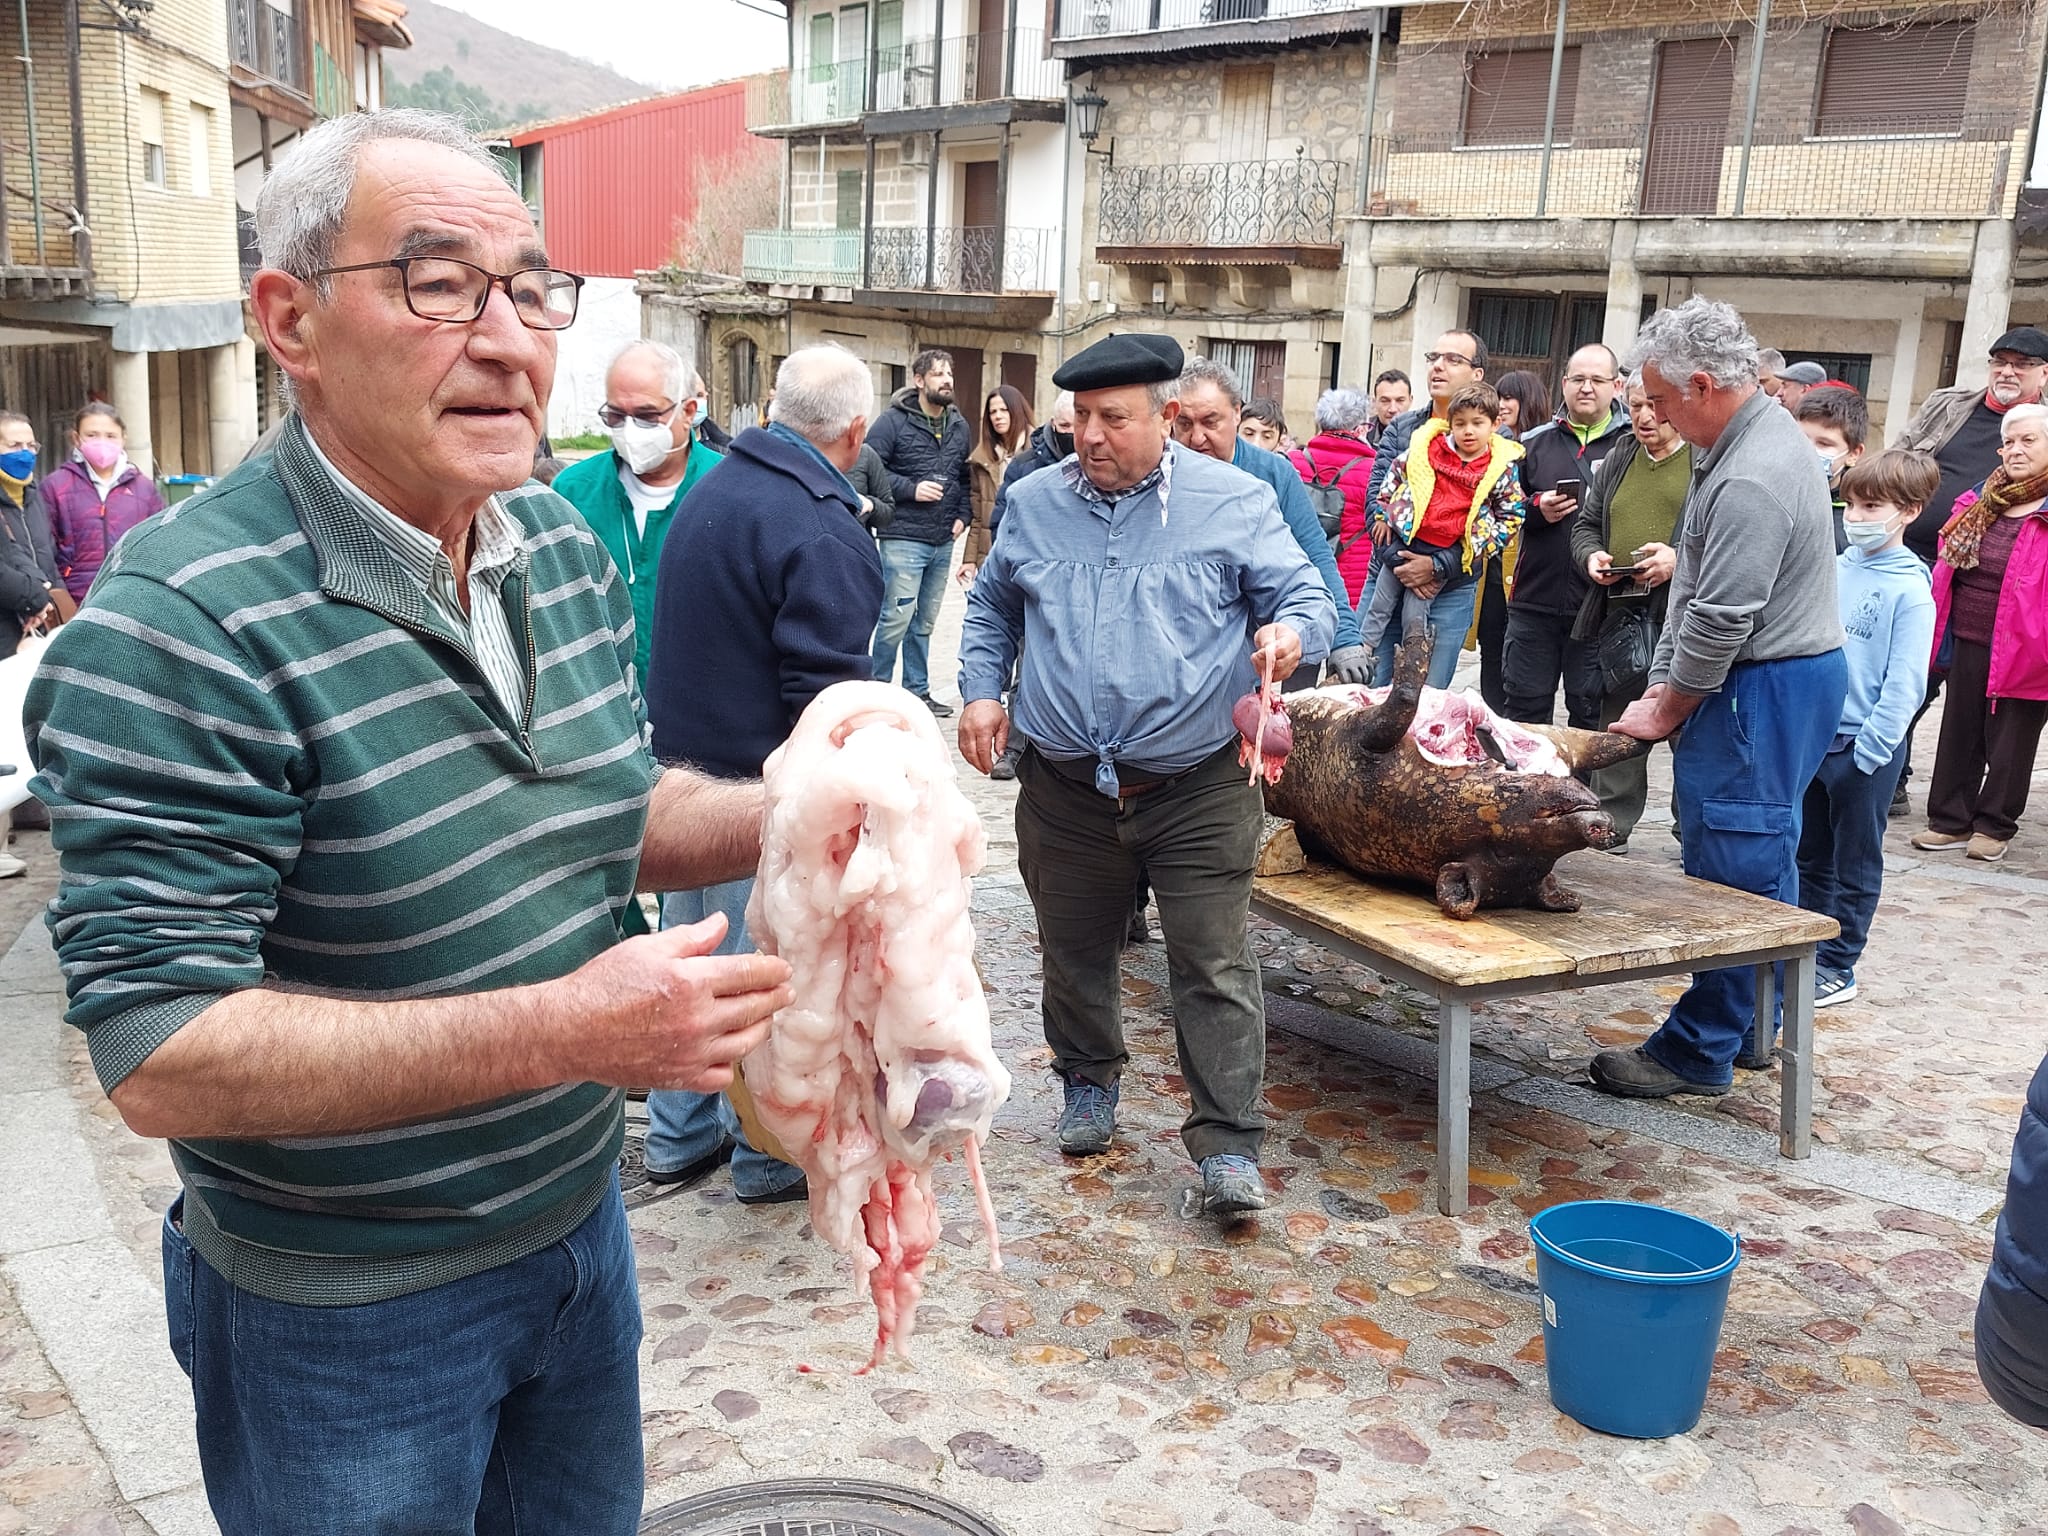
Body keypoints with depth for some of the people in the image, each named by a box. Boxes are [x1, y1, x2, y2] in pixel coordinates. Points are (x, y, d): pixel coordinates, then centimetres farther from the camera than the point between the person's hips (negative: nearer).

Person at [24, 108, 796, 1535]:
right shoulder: (184, 629, -25)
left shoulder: (570, 549, -2)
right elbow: (163, 1056, -28)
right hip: (345, 1316, -6)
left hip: (577, 1226, 7)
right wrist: (567, 1030, -33)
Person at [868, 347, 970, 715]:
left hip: (943, 542, 6)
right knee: (897, 617, -8)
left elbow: (966, 476, 22)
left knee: (924, 622, 14)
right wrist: (911, 489, -16)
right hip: (904, 539, -6)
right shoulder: (894, 421, -7)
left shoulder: (960, 426, 13)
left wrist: (962, 515, 8)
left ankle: (918, 691, 23)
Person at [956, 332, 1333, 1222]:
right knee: (1074, 953, 17)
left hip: (1198, 790, -3)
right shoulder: (1035, 503, 6)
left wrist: (1291, 632, -25)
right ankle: (1089, 1082, 40)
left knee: (1214, 966, -3)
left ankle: (1228, 1146, 5)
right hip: (1064, 788, 4)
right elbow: (991, 606, 20)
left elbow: (1306, 599, -2)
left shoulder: (1235, 503, -4)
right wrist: (982, 690, 6)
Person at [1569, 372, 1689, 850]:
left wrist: (1680, 559, -18)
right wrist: (1592, 555, 2)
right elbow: (1586, 524, 23)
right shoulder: (1619, 458, 18)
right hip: (1619, 614, 6)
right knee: (1616, 729, 12)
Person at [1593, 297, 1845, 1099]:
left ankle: (1698, 1051, 5)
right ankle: (1752, 1028, 28)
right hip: (1791, 673, 11)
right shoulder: (1755, 433, 12)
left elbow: (1721, 618, -21)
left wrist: (1666, 709, -8)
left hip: (1764, 691, -11)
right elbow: (1695, 582, 15)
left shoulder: (1751, 481, -23)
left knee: (1732, 869, -4)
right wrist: (1660, 683, 13)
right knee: (1761, 866, 16)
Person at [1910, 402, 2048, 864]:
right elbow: (1947, 566, 15)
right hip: (1968, 643, 6)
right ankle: (1950, 821, 24)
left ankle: (1993, 826, 21)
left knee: (2009, 742, 8)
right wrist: (1935, 631, 10)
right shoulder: (1980, 502, 8)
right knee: (1959, 735, 13)